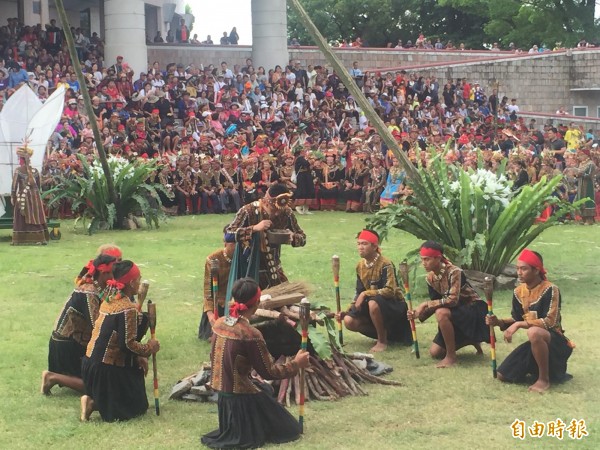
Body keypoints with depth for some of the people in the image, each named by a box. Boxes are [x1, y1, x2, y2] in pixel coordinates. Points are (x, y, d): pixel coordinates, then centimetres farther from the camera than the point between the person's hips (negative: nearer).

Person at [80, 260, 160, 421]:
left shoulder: (109, 300, 6)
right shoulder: (128, 309, -20)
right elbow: (127, 344, -22)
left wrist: (138, 357, 7)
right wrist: (149, 348, -5)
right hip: (106, 369, -8)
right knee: (137, 406, 10)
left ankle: (94, 399, 9)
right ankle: (94, 403, -7)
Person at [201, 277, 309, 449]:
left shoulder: (219, 323, -1)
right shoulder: (250, 334, -24)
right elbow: (268, 372, -16)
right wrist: (296, 364, -3)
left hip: (222, 390, 7)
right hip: (241, 396, -7)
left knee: (266, 389, 32)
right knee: (289, 429, 10)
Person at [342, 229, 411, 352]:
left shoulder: (385, 264, -20)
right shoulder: (360, 266, 3)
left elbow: (390, 291, -28)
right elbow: (359, 292, 10)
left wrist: (365, 294, -29)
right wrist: (348, 310, -3)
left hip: (393, 305, -7)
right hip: (376, 305, 7)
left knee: (373, 303, -38)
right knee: (349, 321, -14)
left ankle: (382, 341, -17)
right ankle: (385, 333, 6)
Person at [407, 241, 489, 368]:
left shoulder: (454, 272, -25)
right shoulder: (431, 277, -2)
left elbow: (452, 300, -34)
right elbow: (436, 304, 1)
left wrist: (425, 304, -31)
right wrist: (419, 314, -16)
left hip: (473, 309, -8)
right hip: (455, 312, 8)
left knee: (441, 313, -37)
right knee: (435, 352, 3)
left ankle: (451, 356, -22)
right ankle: (470, 340, 23)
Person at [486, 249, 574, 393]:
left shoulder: (550, 290, -19)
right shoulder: (519, 292, 2)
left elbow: (549, 322, -26)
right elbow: (516, 319, 9)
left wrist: (519, 325, -27)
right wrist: (499, 322, -11)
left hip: (555, 341, -7)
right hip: (536, 342, 7)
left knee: (534, 332, -42)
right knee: (503, 376, 0)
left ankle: (544, 379, -22)